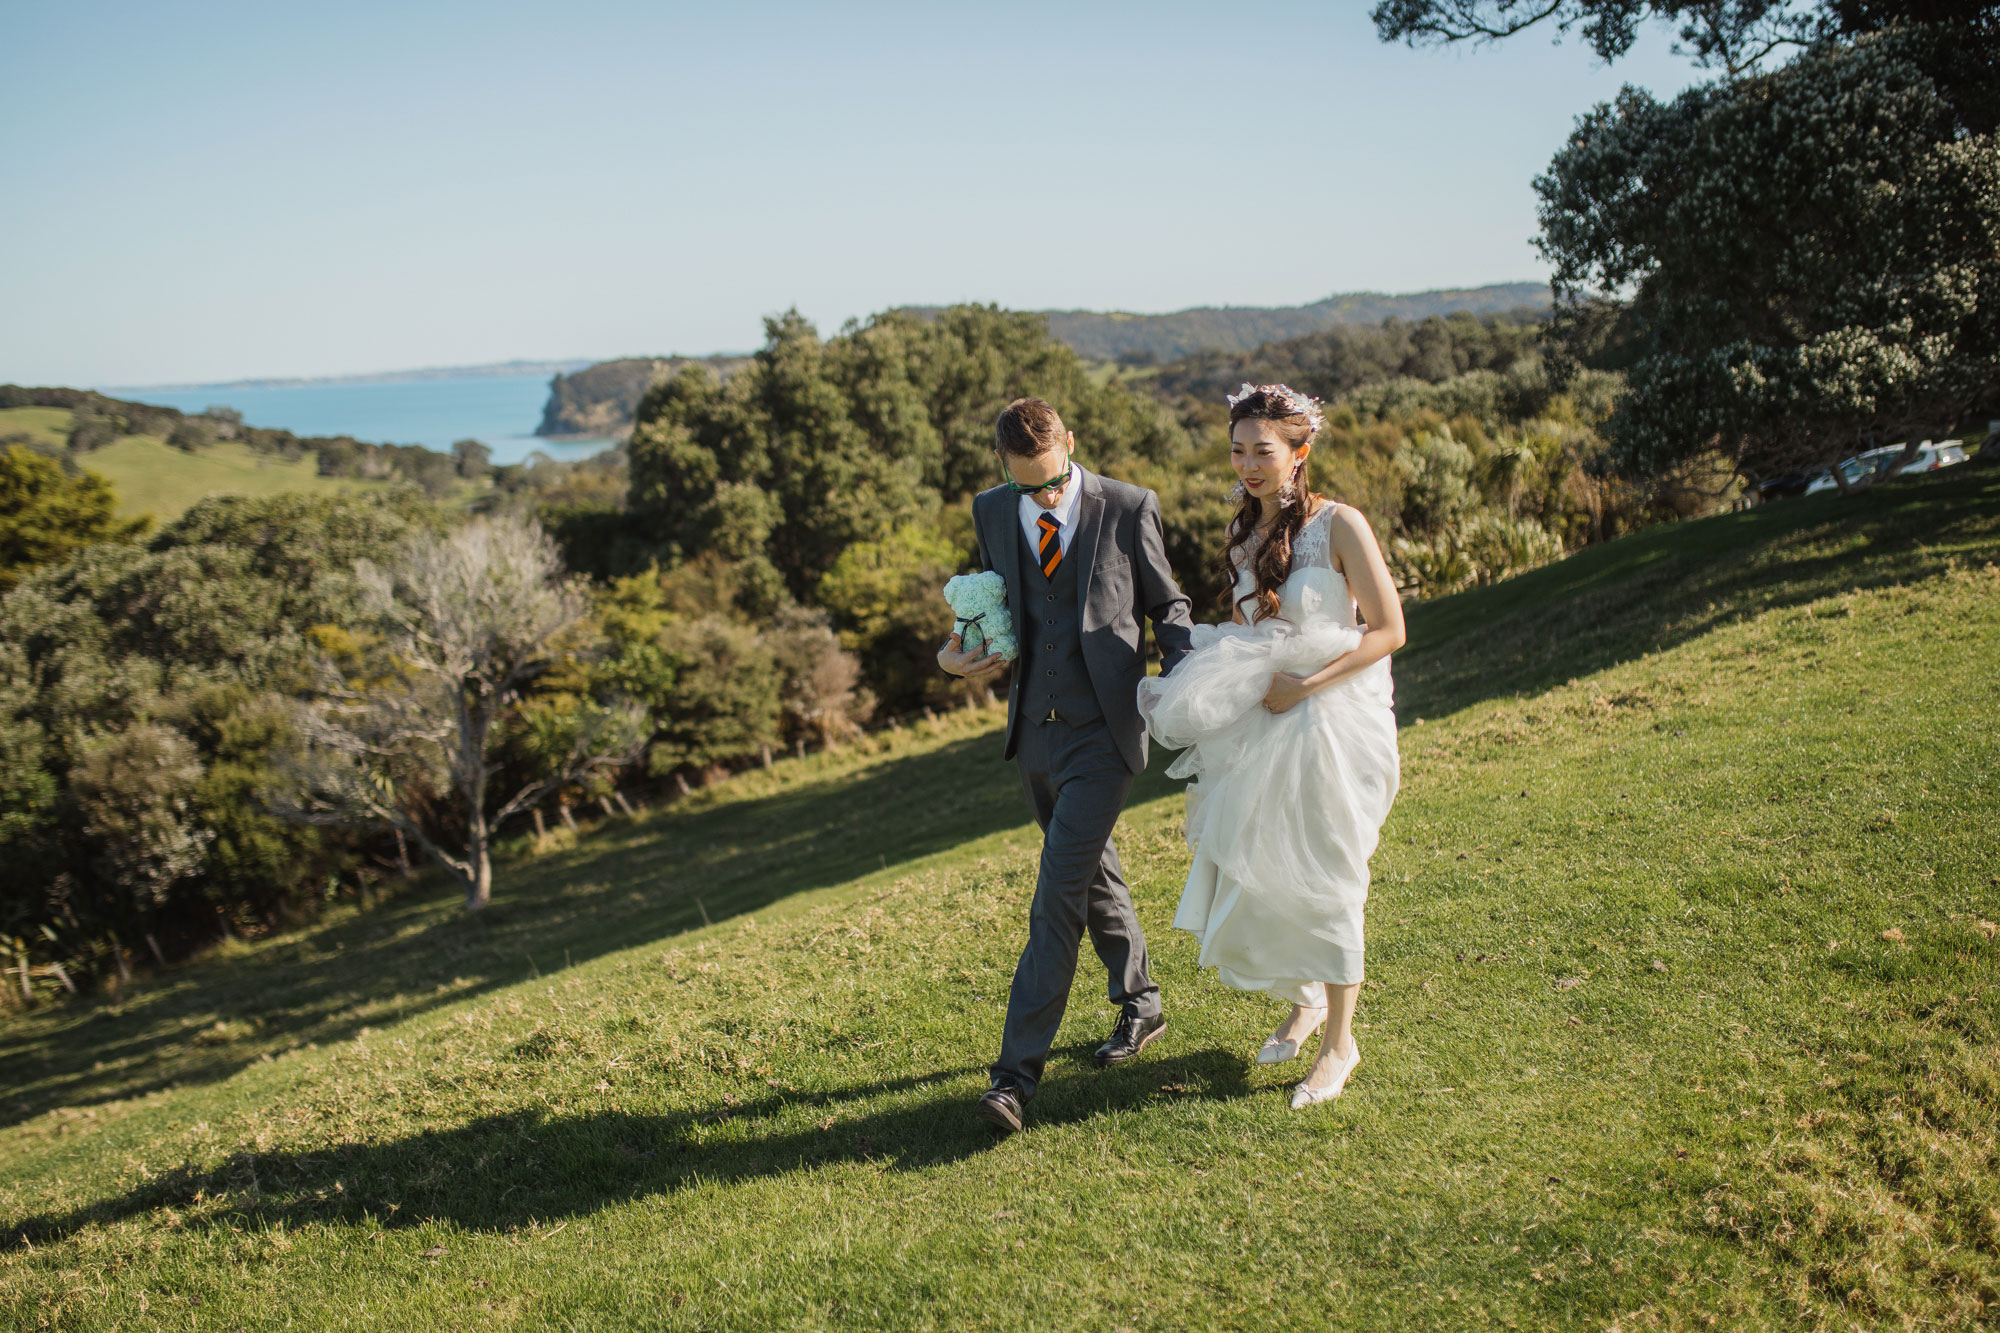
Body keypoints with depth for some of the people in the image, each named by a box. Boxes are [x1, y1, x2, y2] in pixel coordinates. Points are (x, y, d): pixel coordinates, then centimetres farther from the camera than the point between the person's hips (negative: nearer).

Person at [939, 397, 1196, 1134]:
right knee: (1092, 875, 20)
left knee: (1058, 897, -11)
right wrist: (961, 650, -3)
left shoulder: (1129, 509, -8)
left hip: (1103, 733, -5)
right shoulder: (991, 512, 4)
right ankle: (1140, 1005, 40)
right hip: (1034, 730, 5)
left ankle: (1018, 1070, -9)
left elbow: (1166, 606, 2)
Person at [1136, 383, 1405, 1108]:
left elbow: (1388, 629, -13)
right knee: (1252, 876, 10)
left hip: (1331, 720, -6)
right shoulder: (1243, 533, 9)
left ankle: (1339, 1040, 17)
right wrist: (1206, 681, 5)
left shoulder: (1339, 525, -12)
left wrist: (1306, 686, -20)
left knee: (1319, 880, 0)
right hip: (1257, 730, 6)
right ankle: (1303, 1000, 36)